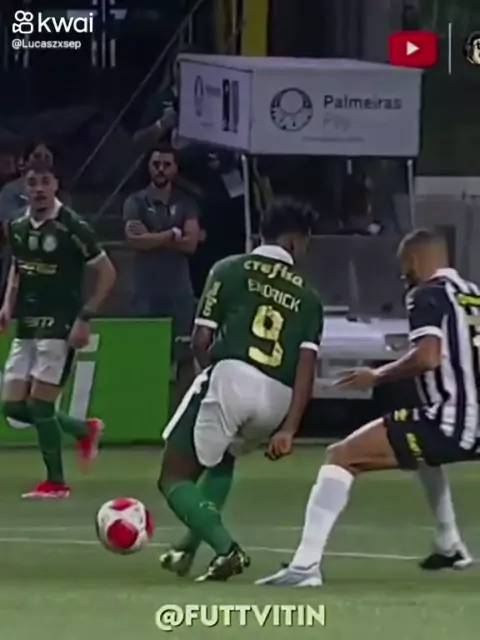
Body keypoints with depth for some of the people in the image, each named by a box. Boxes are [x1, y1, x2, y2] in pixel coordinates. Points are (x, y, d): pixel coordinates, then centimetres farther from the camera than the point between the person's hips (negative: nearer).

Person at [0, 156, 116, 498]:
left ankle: (56, 482, 5)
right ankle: (85, 430, 25)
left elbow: (107, 273, -9)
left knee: (40, 403, -9)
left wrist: (85, 317, -14)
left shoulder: (71, 227, -13)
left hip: (60, 327, -7)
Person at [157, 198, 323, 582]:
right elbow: (307, 366, 6)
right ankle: (189, 548, 27)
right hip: (278, 397, 4)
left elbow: (201, 340, 7)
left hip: (231, 377, -4)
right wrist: (289, 430, 1)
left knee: (175, 477, 6)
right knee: (223, 459, 34)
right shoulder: (307, 296, 18)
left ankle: (226, 548, -15)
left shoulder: (231, 269, 11)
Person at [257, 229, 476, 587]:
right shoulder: (471, 295, 17)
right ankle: (450, 547, 44)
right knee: (426, 451, 42)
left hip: (449, 423, -8)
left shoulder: (428, 295, -5)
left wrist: (377, 377, -7)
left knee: (343, 457, -7)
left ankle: (306, 565, -20)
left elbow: (428, 357, -20)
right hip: (474, 428, 8)